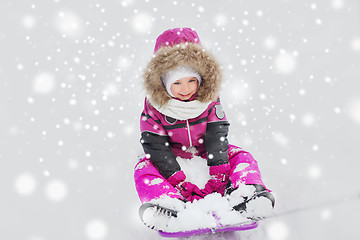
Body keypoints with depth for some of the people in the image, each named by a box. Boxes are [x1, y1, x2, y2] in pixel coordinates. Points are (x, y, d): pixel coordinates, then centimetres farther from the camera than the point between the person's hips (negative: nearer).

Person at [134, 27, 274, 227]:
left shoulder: (209, 100, -10)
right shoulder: (153, 107, -16)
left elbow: (218, 137, -15)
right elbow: (157, 147, -21)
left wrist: (219, 176, -26)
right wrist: (182, 184, -30)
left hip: (205, 157, 2)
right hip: (174, 160, -2)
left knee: (241, 156, -18)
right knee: (144, 169, -29)